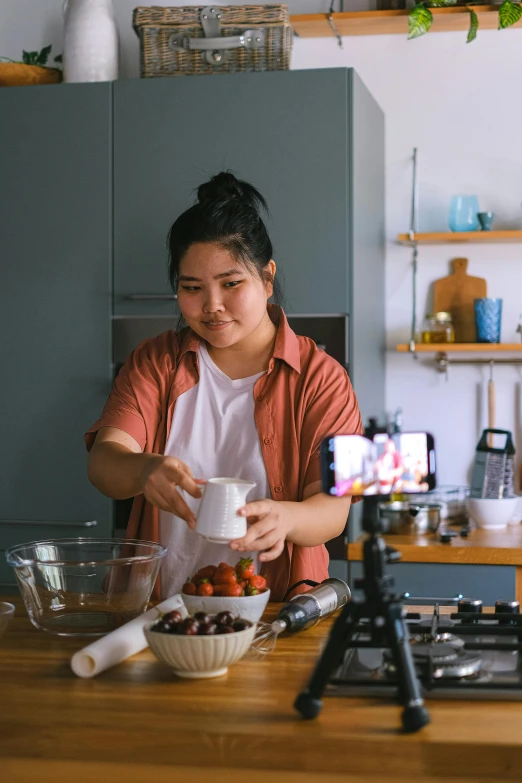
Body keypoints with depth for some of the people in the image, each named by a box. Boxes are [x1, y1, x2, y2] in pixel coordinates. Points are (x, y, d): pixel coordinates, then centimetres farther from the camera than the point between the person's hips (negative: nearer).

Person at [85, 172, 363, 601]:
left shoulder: (320, 376, 4)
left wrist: (284, 518, -30)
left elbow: (333, 508, -6)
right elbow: (104, 461, -4)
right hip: (161, 610, 3)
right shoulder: (155, 361, 12)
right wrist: (145, 470, -28)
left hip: (275, 613, -3)